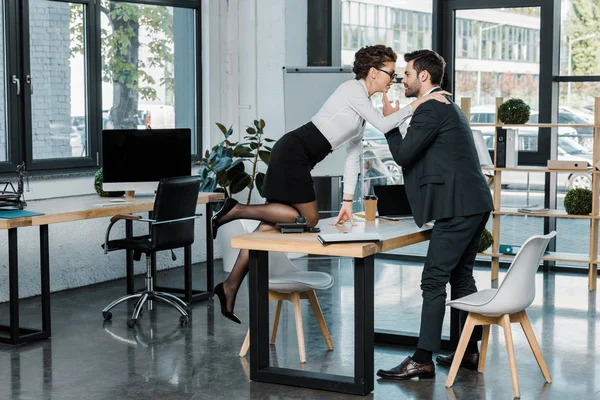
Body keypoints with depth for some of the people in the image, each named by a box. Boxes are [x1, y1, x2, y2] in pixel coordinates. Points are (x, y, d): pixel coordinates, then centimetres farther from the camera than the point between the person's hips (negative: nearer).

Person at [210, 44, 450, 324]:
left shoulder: (362, 104, 19)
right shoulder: (353, 89, -9)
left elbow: (353, 154, 17)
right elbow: (382, 125, -19)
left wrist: (347, 201, 13)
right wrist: (416, 104, -14)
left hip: (296, 157, 9)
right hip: (293, 152, -9)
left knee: (270, 224, 5)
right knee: (307, 220, -8)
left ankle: (230, 287, 8)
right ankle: (236, 210, -5)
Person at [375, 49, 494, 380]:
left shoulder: (430, 109, -11)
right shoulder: (447, 106, 21)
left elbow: (403, 155, -12)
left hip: (458, 207, -11)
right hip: (474, 204, 11)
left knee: (433, 280, -10)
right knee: (461, 277, 16)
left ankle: (423, 361, -9)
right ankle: (470, 351, 23)